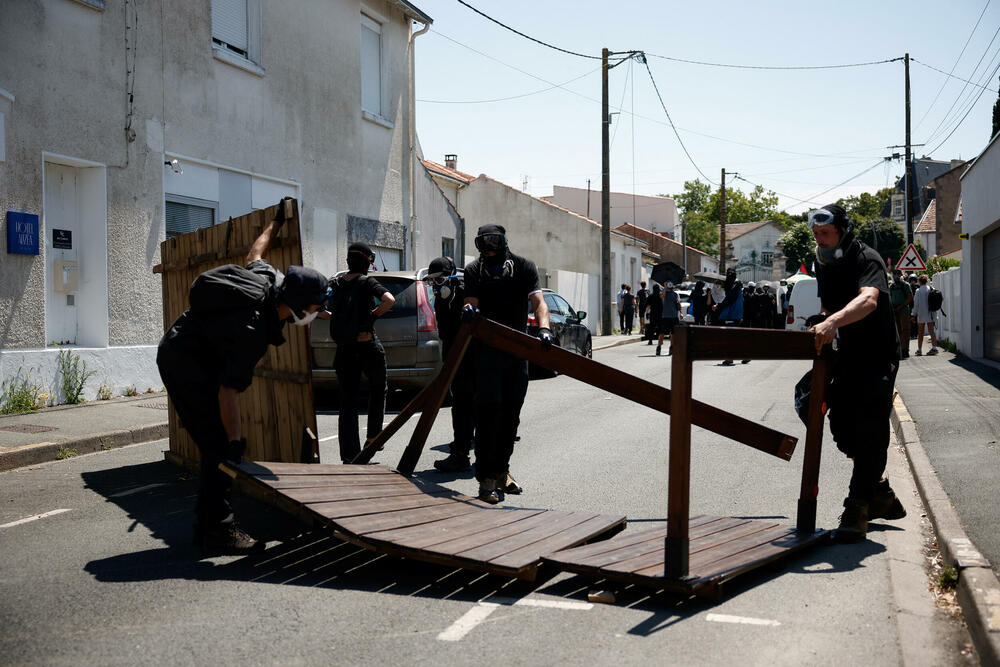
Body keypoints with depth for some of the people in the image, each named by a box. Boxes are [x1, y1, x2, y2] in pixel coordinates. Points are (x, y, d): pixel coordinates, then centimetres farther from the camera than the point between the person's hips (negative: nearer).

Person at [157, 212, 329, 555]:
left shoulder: (268, 278, -7)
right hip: (184, 360, -10)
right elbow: (228, 391, -32)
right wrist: (236, 443, -31)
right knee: (221, 445, -14)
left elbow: (254, 254, 18)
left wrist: (277, 220, 34)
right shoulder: (253, 332, -31)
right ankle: (218, 531, -11)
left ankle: (207, 525, 16)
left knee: (217, 442, 10)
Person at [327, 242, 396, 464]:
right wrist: (374, 314, -7)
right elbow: (389, 299, -24)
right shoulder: (366, 282, -9)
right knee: (378, 391, 24)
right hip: (368, 348, -3)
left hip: (344, 352, 3)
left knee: (348, 403, 5)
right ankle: (373, 438, 26)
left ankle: (349, 457, 3)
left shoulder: (334, 283, 4)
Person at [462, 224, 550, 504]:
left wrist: (543, 328, -30)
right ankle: (487, 479, -8)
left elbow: (538, 302, -11)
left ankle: (501, 470, 24)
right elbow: (472, 301, -11)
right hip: (488, 350, -3)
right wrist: (468, 309, -36)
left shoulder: (524, 267, -1)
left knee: (511, 412, 10)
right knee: (489, 409, -11)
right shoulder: (474, 270, -1)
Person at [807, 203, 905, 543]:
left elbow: (868, 300, -38)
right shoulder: (824, 264, 8)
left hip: (878, 356, -8)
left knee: (870, 431, -12)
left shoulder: (867, 259, -17)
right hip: (847, 356, 8)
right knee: (842, 427, 6)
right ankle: (881, 497, 24)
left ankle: (856, 512, -9)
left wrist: (832, 323, -53)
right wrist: (822, 327, 3)